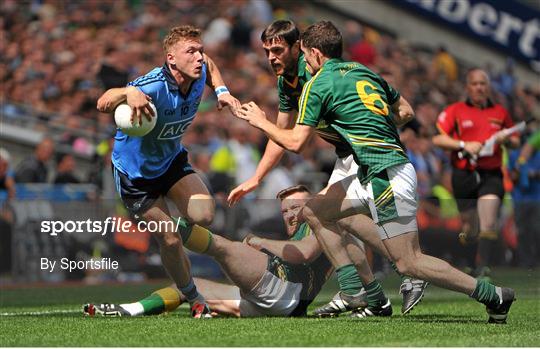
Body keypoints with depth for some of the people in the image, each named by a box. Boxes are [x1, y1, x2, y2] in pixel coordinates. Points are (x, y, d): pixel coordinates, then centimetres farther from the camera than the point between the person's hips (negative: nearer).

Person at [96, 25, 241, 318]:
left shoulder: (198, 74, -14)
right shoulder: (154, 86, -35)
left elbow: (209, 65, 14)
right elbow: (102, 104, -48)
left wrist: (222, 91, -2)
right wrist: (128, 92, -67)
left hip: (172, 160, 5)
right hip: (134, 171, -5)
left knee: (203, 216, -17)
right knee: (170, 240, -7)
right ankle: (195, 301, 13)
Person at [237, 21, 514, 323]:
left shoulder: (318, 85, -6)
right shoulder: (365, 72, 17)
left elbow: (296, 142, -9)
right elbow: (406, 111, 21)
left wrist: (261, 121, 6)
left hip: (386, 176, -9)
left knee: (409, 262, -6)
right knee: (315, 211, 14)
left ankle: (494, 295, -5)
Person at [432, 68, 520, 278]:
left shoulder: (500, 112, 14)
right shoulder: (455, 111, 6)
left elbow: (516, 142, 21)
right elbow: (437, 139, -3)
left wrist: (506, 140, -2)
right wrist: (464, 145, -14)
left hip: (491, 174, 0)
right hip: (463, 175, 0)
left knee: (488, 225, -18)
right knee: (469, 227, 5)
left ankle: (483, 267, -23)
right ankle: (472, 268, 22)